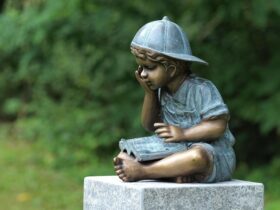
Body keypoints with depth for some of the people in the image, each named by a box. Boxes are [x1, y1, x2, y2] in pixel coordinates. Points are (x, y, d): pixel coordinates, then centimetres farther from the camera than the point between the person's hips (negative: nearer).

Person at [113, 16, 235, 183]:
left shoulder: (201, 89, -16)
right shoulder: (162, 91, 5)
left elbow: (219, 125, -20)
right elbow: (150, 126, 10)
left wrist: (184, 134, -23)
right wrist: (150, 93, -2)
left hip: (215, 158, -7)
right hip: (178, 152, 7)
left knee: (198, 156, -44)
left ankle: (141, 171, -36)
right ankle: (175, 171, -29)